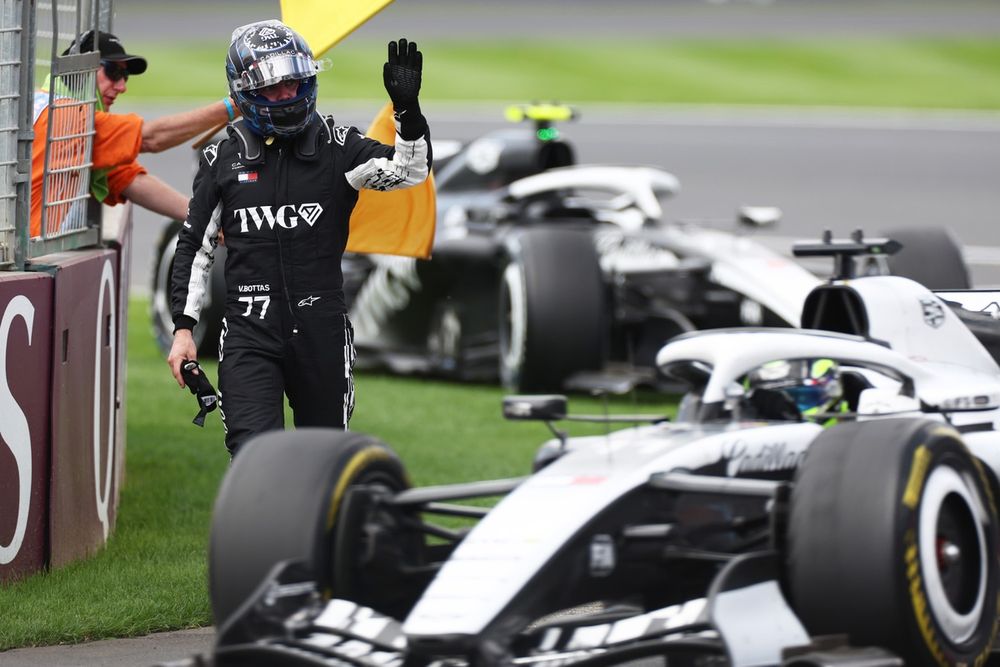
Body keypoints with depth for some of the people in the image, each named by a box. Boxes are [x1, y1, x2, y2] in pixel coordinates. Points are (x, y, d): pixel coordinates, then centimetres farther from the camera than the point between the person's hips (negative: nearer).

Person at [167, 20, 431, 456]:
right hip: (249, 337, 0)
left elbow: (411, 170, -12)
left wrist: (407, 110, -29)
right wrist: (183, 327, 5)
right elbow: (195, 247, 10)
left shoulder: (335, 148, 1)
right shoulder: (223, 159, 5)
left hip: (321, 333, 1)